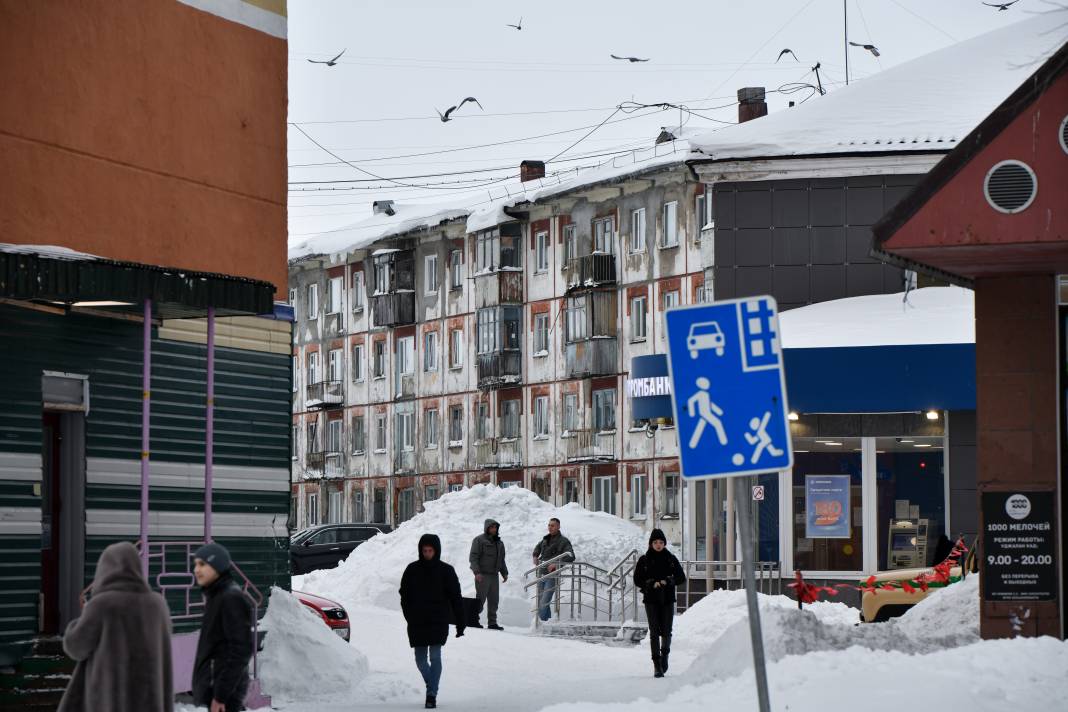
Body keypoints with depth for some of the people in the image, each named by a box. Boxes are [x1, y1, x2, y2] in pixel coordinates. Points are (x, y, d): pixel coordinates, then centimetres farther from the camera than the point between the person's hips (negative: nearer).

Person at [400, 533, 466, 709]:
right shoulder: (412, 570, 3)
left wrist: (460, 623, -1)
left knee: (435, 657, -11)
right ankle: (431, 686, 33)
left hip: (438, 622, -3)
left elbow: (456, 598, 1)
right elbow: (404, 595, 10)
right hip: (417, 623, 3)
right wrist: (410, 618, 1)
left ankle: (432, 695, -9)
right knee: (420, 659, 8)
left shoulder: (446, 570, -2)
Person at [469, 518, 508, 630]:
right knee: (480, 599, -9)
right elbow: (473, 557, -9)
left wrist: (504, 572, 16)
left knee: (494, 600, 5)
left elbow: (501, 560, 26)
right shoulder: (479, 540, -3)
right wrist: (477, 572, -18)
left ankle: (492, 622, 9)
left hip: (494, 575, 7)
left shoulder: (499, 543, 18)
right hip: (482, 575, -7)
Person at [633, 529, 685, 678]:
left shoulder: (671, 559, 6)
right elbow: (637, 580, 1)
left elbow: (681, 577, 5)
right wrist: (652, 584, -15)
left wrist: (667, 581, -12)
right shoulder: (644, 560, 3)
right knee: (654, 632, -7)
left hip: (668, 600, 1)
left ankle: (665, 654, 29)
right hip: (651, 600, -1)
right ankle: (657, 665, -8)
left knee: (666, 631, 0)